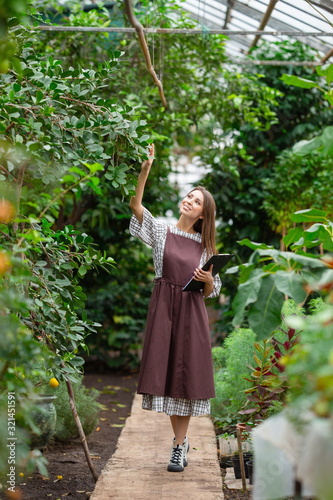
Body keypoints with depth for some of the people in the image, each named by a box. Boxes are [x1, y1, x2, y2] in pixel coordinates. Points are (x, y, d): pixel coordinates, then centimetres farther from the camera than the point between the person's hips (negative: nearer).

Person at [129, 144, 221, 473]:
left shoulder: (204, 245, 10)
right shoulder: (161, 230, 5)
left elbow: (210, 291, 12)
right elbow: (136, 206, -13)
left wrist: (209, 280, -11)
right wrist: (144, 171, -23)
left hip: (191, 312, 1)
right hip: (163, 307, -1)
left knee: (187, 375, -1)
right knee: (166, 371, 0)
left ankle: (178, 446, 6)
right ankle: (181, 439, 18)